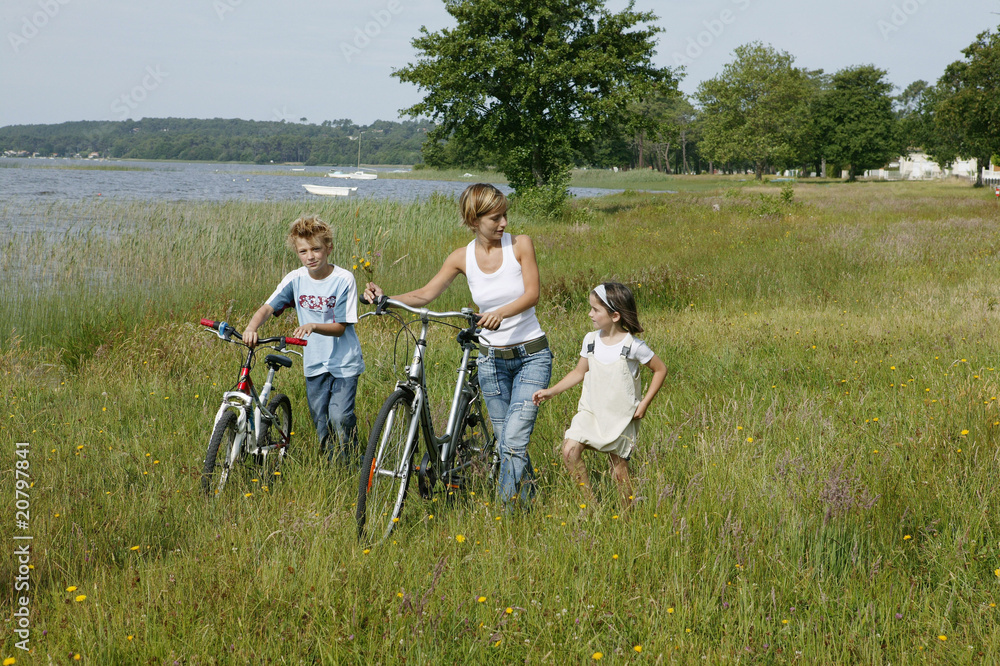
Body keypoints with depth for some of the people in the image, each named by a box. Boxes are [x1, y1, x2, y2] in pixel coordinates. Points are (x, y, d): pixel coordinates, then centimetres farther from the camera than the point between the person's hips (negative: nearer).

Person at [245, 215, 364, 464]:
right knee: (321, 424, 7)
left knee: (340, 417, -16)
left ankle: (351, 465, 4)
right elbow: (268, 308, -10)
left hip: (344, 362, -4)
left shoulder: (343, 280, -14)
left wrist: (313, 326, -32)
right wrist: (252, 327, -30)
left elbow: (340, 327, -14)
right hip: (314, 362, 4)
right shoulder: (295, 279, -3)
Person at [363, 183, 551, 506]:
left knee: (514, 441, -15)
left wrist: (500, 312, -34)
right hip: (492, 358, 3)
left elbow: (532, 294, -15)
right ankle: (528, 499, 23)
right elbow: (425, 294, -2)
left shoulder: (520, 244, -7)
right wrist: (385, 299, -19)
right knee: (505, 444, 7)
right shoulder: (462, 257, 0)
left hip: (532, 356, -3)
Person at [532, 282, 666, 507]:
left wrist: (644, 403, -6)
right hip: (591, 411, 4)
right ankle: (590, 501, -2)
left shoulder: (633, 346, -12)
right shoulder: (591, 340, 2)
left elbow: (660, 370, -1)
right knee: (569, 450, -16)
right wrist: (551, 391, 6)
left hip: (621, 417, -4)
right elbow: (579, 372, 14)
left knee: (619, 467, 1)